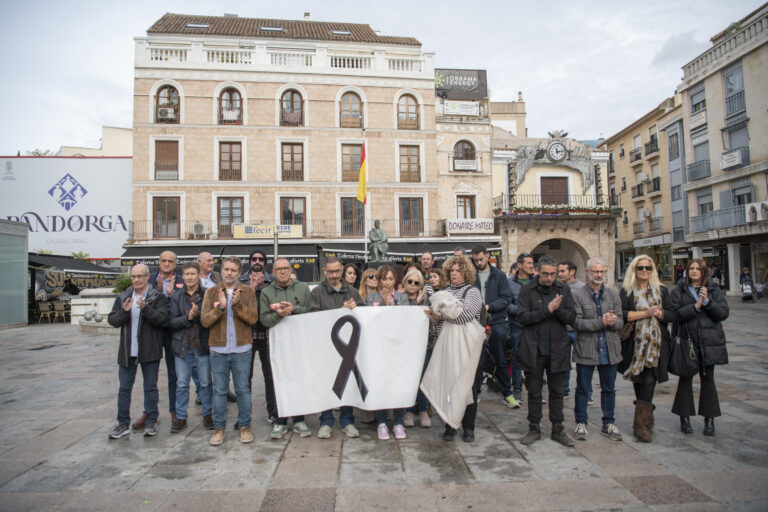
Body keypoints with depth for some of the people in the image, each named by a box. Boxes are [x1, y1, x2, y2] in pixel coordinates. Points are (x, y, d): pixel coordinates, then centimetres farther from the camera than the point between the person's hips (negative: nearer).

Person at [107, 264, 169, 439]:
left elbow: (161, 319, -15)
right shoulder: (122, 298, 9)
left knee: (150, 388, 7)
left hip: (149, 351, -3)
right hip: (127, 351, 3)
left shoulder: (158, 297, -2)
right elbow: (112, 320, 2)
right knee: (124, 389, 9)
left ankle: (151, 422, 19)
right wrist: (124, 311, -17)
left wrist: (145, 308, -29)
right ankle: (123, 424, 21)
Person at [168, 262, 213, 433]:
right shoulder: (176, 296, 5)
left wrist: (198, 314, -23)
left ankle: (208, 415, 22)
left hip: (202, 345, -2)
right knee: (181, 384, 10)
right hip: (182, 346, 2)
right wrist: (187, 318, -17)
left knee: (205, 383, 8)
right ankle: (180, 417, 23)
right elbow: (172, 321, -1)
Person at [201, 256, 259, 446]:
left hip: (241, 349, -1)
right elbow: (204, 321, -4)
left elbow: (253, 318, -7)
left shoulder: (248, 292, 3)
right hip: (218, 349, 1)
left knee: (243, 389, 6)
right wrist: (220, 307, -19)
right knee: (219, 390, 8)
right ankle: (219, 428, 21)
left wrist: (238, 305, -21)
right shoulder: (211, 292, 5)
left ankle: (245, 426, 19)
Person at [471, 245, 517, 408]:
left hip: (496, 322, -1)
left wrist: (489, 306, -15)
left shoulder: (499, 275, 3)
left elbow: (506, 298, -3)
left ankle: (507, 394, 19)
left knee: (500, 360, 7)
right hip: (476, 323, 1)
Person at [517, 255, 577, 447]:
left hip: (557, 349, 2)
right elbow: (522, 316, -12)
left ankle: (557, 429, 26)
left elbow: (572, 316, -1)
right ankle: (534, 429, 23)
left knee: (557, 391, 13)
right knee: (534, 392, 10)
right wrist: (547, 310, -19)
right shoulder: (527, 290, -4)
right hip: (533, 349, -2)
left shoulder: (564, 289, 3)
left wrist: (558, 309, -20)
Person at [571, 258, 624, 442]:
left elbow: (620, 321, 3)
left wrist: (613, 321, -19)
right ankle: (581, 423, 21)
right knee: (583, 389, 7)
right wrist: (600, 322, -21)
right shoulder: (577, 294, -5)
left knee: (609, 389, 15)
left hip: (610, 350, 4)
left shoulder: (613, 294, 8)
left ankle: (609, 423, 29)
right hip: (586, 349, -4)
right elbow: (577, 322, -13)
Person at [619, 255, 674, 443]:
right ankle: (647, 419, 27)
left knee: (649, 381, -7)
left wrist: (658, 313, -14)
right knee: (639, 381, 7)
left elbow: (671, 314, 5)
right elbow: (622, 314, -10)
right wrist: (646, 313, -15)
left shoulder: (661, 290, 11)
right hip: (635, 342, -1)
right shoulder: (626, 291, 3)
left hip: (656, 343, 1)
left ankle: (641, 425, -2)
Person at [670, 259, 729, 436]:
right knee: (685, 378, 5)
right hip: (686, 340, -1)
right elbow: (674, 314, -9)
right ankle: (684, 418, 15)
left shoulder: (713, 289, 7)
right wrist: (695, 306, -18)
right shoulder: (679, 290, 1)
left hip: (709, 341, 1)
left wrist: (707, 301, -16)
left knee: (708, 378, 7)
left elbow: (723, 313, -2)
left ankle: (709, 419, 18)